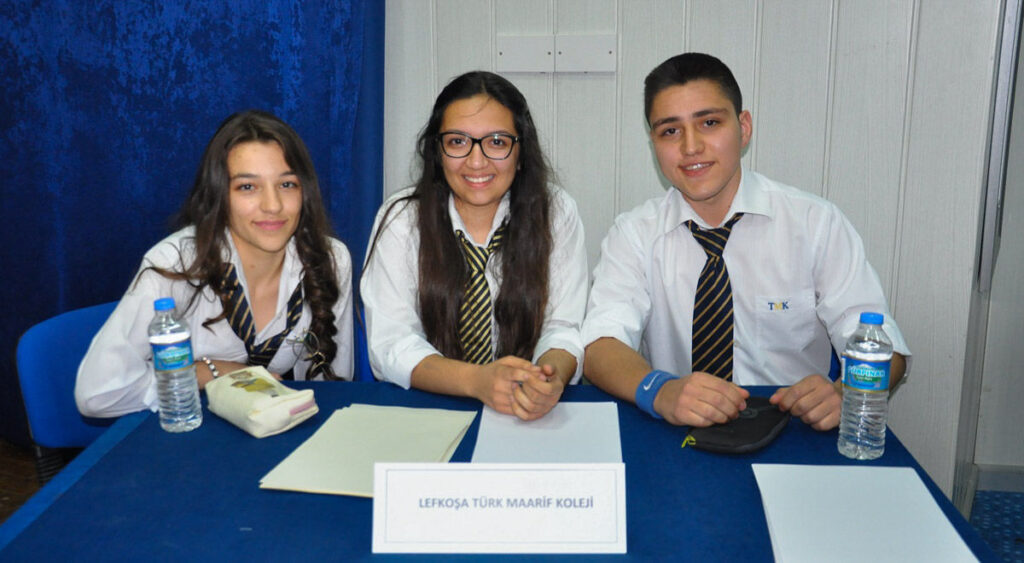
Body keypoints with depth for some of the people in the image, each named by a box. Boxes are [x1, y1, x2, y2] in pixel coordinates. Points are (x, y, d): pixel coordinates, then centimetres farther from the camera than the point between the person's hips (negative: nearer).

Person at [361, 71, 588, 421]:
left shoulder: (557, 214, -2)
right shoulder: (401, 219, -4)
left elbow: (563, 329, -4)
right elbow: (390, 345, -10)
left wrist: (552, 375, -27)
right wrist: (476, 380, -28)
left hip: (532, 422, 2)